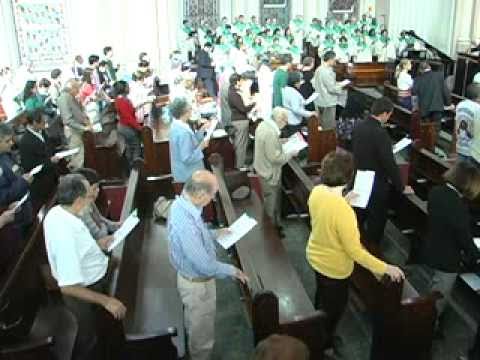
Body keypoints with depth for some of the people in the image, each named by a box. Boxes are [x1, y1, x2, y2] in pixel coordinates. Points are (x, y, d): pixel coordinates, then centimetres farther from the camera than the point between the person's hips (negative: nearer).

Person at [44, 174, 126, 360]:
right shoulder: (64, 235, -39)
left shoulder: (57, 212, -11)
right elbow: (68, 287, -36)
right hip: (84, 291, -8)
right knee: (90, 336, 19)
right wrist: (106, 301, -30)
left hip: (91, 281, 8)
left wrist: (97, 245, 5)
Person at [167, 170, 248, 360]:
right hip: (198, 283, -9)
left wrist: (214, 234, 13)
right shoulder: (185, 224, -40)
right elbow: (205, 265, -33)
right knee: (203, 331, 17)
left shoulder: (181, 203, -10)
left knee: (195, 323, 34)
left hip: (191, 276, 9)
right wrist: (232, 270, -18)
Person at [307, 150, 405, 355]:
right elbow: (354, 251, -29)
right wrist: (385, 268, -21)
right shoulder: (344, 211, -38)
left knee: (322, 297, 32)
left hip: (315, 256, 8)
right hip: (334, 267, -7)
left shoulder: (316, 191, -14)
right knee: (333, 308, 20)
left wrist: (344, 201, 11)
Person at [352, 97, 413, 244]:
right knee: (376, 222, 10)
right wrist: (402, 187, -10)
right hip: (376, 186, -7)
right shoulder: (380, 133, -24)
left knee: (359, 219, 22)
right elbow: (390, 164, -22)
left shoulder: (358, 127, -2)